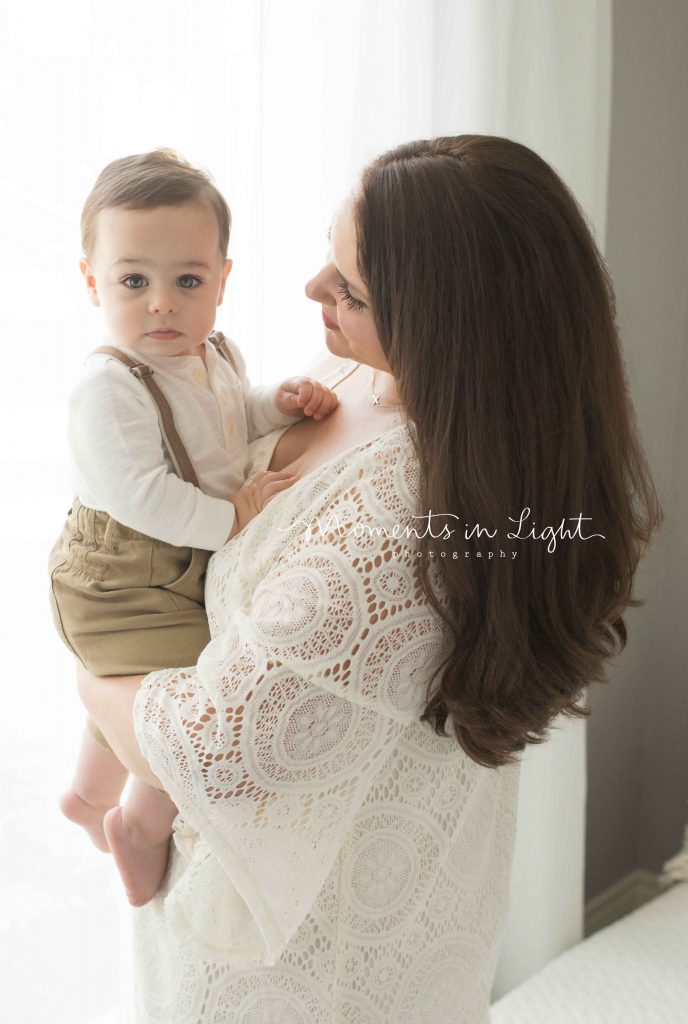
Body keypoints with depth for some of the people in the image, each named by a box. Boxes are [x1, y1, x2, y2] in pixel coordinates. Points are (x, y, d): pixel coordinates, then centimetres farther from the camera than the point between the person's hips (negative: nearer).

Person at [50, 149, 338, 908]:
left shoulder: (215, 354, 0)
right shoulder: (109, 389, -27)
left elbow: (232, 417, 19)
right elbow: (139, 495, -33)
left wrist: (283, 402, 0)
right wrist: (233, 518, -27)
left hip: (180, 572, 10)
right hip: (119, 590, -9)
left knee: (155, 679, 31)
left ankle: (89, 793, 59)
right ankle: (144, 823, 3)